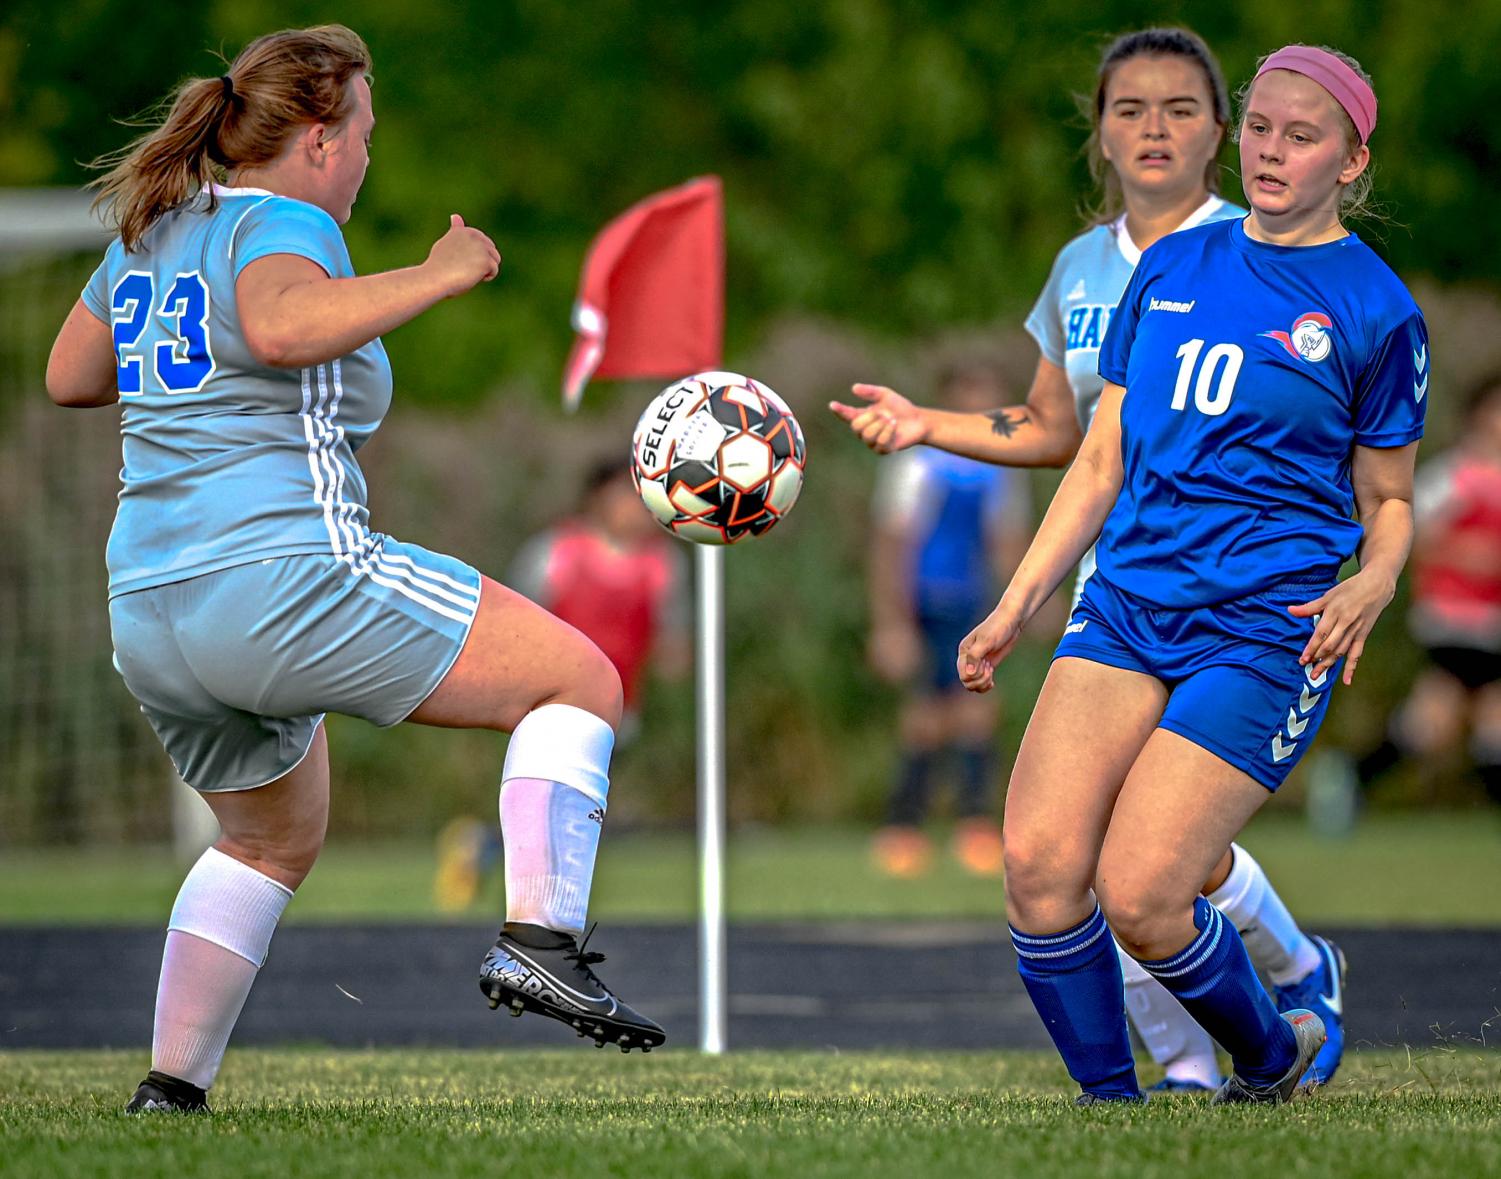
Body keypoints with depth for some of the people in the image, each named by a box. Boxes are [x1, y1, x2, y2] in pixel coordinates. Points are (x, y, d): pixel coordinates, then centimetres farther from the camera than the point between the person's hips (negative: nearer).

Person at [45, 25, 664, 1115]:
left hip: (148, 617, 9)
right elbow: (282, 325, -31)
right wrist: (441, 273, -22)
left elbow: (70, 376, 31)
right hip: (287, 576, -9)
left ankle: (169, 1091, 24)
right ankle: (540, 944, -17)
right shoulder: (280, 226, -8)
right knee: (582, 684, -2)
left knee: (273, 838, 31)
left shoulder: (152, 231, 18)